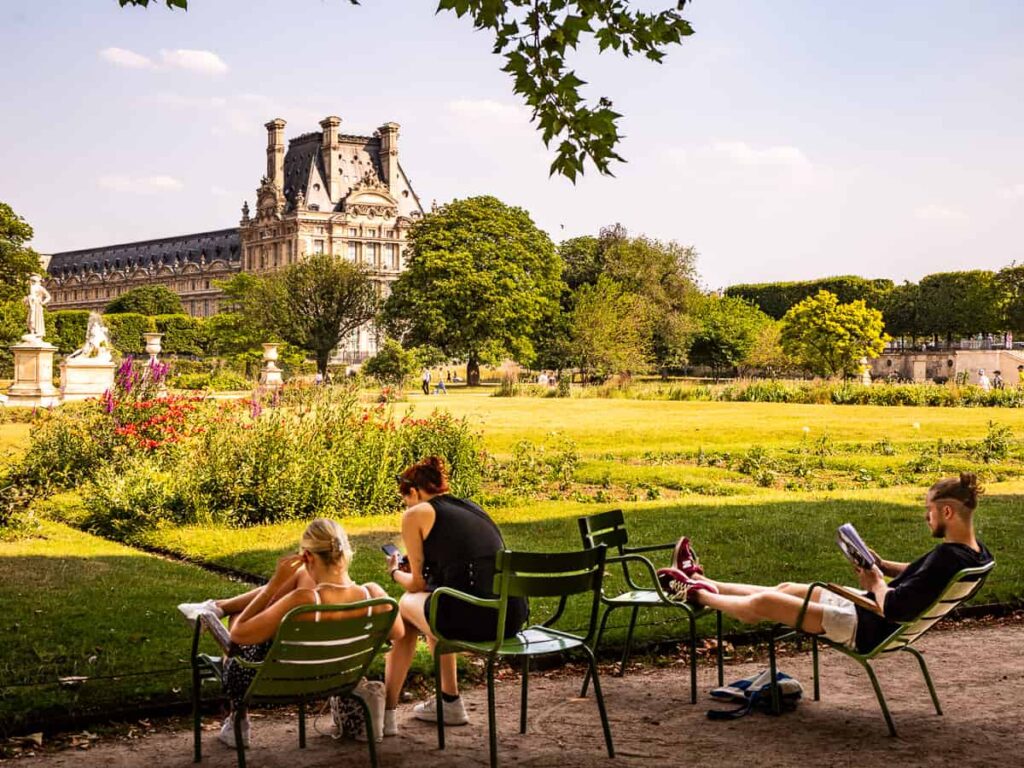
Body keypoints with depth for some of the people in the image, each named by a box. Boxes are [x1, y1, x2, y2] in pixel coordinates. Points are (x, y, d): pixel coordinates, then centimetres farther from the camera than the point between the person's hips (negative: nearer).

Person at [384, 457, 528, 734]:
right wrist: (417, 567, 43)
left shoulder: (417, 514, 6)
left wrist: (395, 572, 30)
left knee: (407, 605, 24)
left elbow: (418, 585, 9)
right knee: (437, 607, 34)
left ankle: (387, 712, 27)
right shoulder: (471, 507, 25)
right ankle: (449, 703, 38)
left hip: (472, 617, -7)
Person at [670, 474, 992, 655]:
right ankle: (700, 581, 34)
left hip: (867, 627, -10)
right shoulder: (975, 552, -2)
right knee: (785, 589, 21)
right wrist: (884, 566, 4)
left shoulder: (947, 559, -31)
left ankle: (699, 595, 27)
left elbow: (892, 608, -34)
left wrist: (876, 582, -14)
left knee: (762, 603, 1)